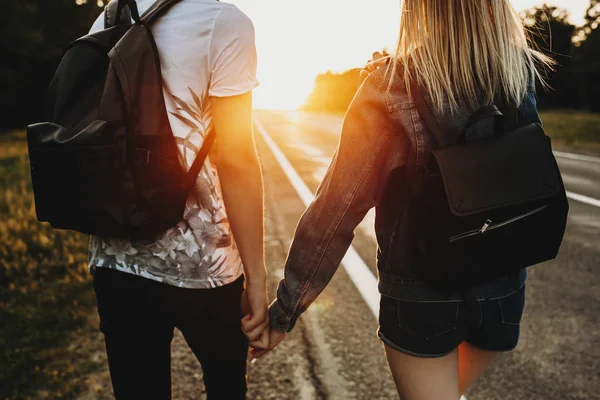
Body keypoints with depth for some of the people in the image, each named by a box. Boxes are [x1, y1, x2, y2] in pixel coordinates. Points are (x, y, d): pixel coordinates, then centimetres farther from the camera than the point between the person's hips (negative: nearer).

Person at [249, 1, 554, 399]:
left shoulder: (390, 87, -22)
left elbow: (337, 209, -21)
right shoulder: (524, 75, -10)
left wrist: (284, 310, -12)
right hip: (504, 288, 4)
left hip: (421, 294, -4)